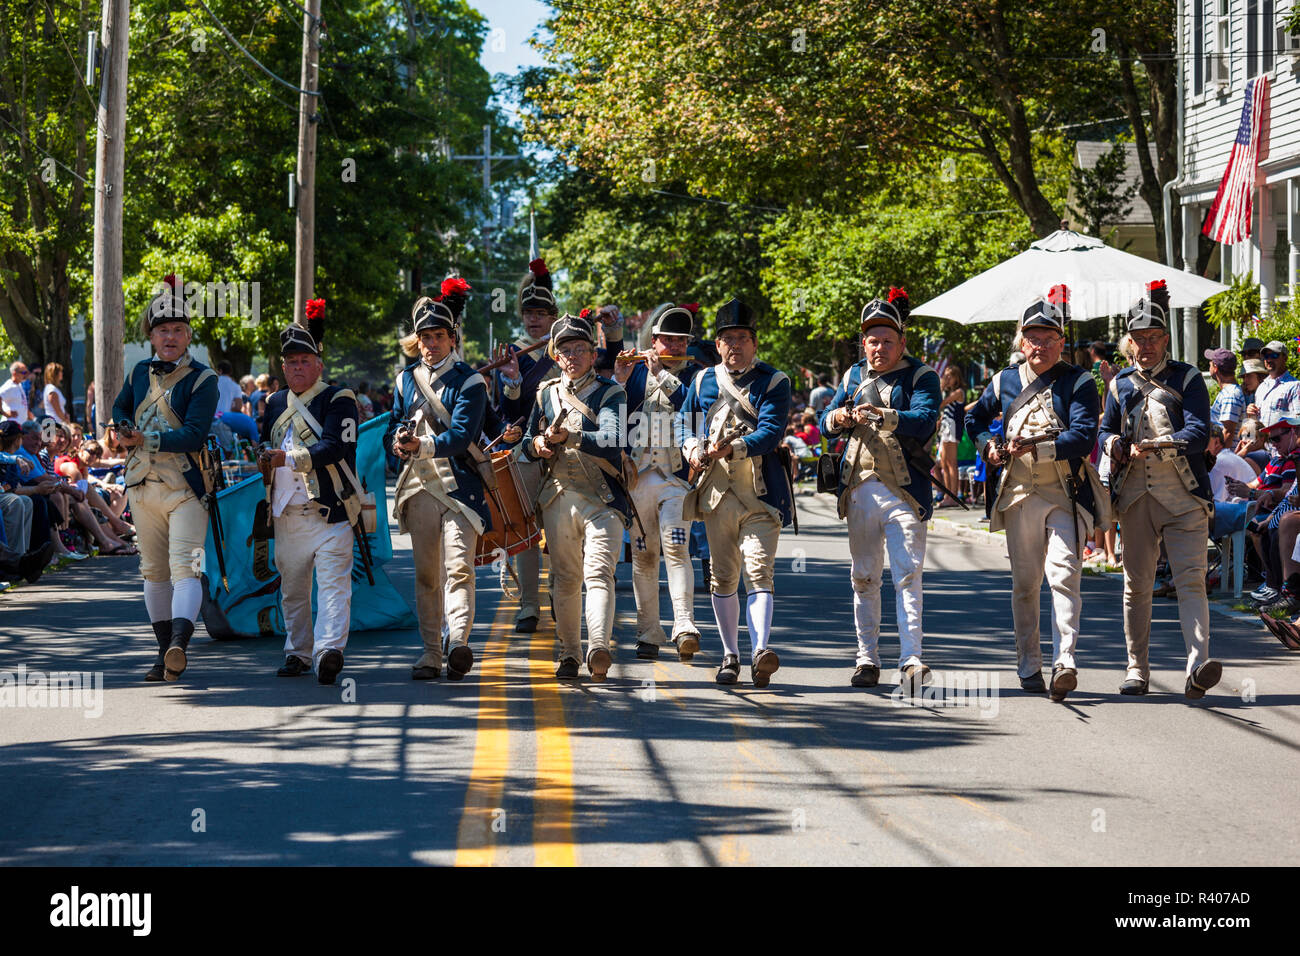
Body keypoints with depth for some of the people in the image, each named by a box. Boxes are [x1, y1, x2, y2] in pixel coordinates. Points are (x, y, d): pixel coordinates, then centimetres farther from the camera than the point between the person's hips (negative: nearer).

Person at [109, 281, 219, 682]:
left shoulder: (201, 378, -7)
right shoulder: (140, 373, 10)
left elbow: (194, 435, -17)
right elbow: (120, 409, 27)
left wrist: (144, 440, -20)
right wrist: (121, 430, 3)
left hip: (185, 487, -6)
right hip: (143, 486, 6)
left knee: (184, 566, -18)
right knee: (154, 570, 11)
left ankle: (179, 644, -33)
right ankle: (166, 653, 19)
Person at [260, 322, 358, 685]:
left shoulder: (338, 400, -3)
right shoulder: (276, 403, 17)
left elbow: (335, 447, -16)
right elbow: (266, 442, 30)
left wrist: (289, 459, -23)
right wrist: (265, 457, 7)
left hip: (330, 509, -6)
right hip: (287, 514, 6)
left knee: (333, 581, -15)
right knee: (292, 586, 12)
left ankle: (329, 648, -26)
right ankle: (298, 653, 22)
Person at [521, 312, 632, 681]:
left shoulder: (611, 393, 3)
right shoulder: (546, 394, 16)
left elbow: (612, 440, -12)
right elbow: (528, 442, 20)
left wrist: (567, 436, -21)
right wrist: (536, 445, -3)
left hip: (602, 498, -4)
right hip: (558, 497, 4)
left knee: (598, 572, -18)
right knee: (564, 578, 7)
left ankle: (599, 647, -32)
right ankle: (569, 654, 15)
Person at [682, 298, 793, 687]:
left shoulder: (774, 382, 0)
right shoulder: (703, 381, 12)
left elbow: (770, 432, -13)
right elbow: (687, 426, 16)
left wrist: (730, 448, -26)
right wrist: (695, 451, -6)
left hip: (760, 495, -4)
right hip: (717, 492, 4)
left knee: (759, 573, -16)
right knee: (722, 577, 9)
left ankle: (760, 651, -28)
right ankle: (730, 655, 19)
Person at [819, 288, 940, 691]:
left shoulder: (920, 376, -1)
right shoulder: (854, 376, 15)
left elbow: (924, 421, -17)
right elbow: (825, 423, 11)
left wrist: (883, 415, -31)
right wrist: (838, 418, -12)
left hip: (904, 490, -5)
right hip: (860, 488, 5)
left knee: (907, 574, -12)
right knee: (864, 577, 9)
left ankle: (911, 660, -16)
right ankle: (867, 660, 16)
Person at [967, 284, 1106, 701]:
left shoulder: (1078, 382, -3)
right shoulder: (1005, 381, 9)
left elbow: (1083, 438, -14)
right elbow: (975, 419, 26)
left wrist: (1035, 448, -23)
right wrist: (989, 446, 5)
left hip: (1066, 495, -4)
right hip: (1020, 495, 4)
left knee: (1064, 573, -17)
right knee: (1025, 583, 9)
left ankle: (1065, 661, -25)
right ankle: (1029, 668, 17)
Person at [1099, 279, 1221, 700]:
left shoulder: (1188, 379, 2)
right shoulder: (1120, 384, 13)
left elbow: (1199, 433, -9)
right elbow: (1106, 428, 21)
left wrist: (1158, 445, -24)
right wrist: (1112, 442, -4)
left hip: (1183, 495, -3)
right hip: (1135, 495, 3)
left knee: (1190, 578, -13)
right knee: (1136, 582, 7)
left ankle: (1197, 665, -23)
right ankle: (1137, 667, 17)